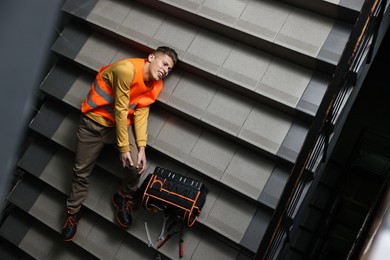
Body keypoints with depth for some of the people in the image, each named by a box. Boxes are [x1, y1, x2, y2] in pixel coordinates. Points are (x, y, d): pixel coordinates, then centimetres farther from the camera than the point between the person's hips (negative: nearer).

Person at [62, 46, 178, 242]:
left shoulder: (155, 85, -6)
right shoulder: (127, 69, -28)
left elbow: (141, 112, -12)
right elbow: (120, 110, -26)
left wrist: (141, 147, -23)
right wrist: (123, 147, -22)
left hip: (123, 123, 4)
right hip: (94, 121, -4)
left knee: (137, 165, -17)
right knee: (81, 170, 7)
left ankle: (123, 198, 13)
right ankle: (73, 212, 30)